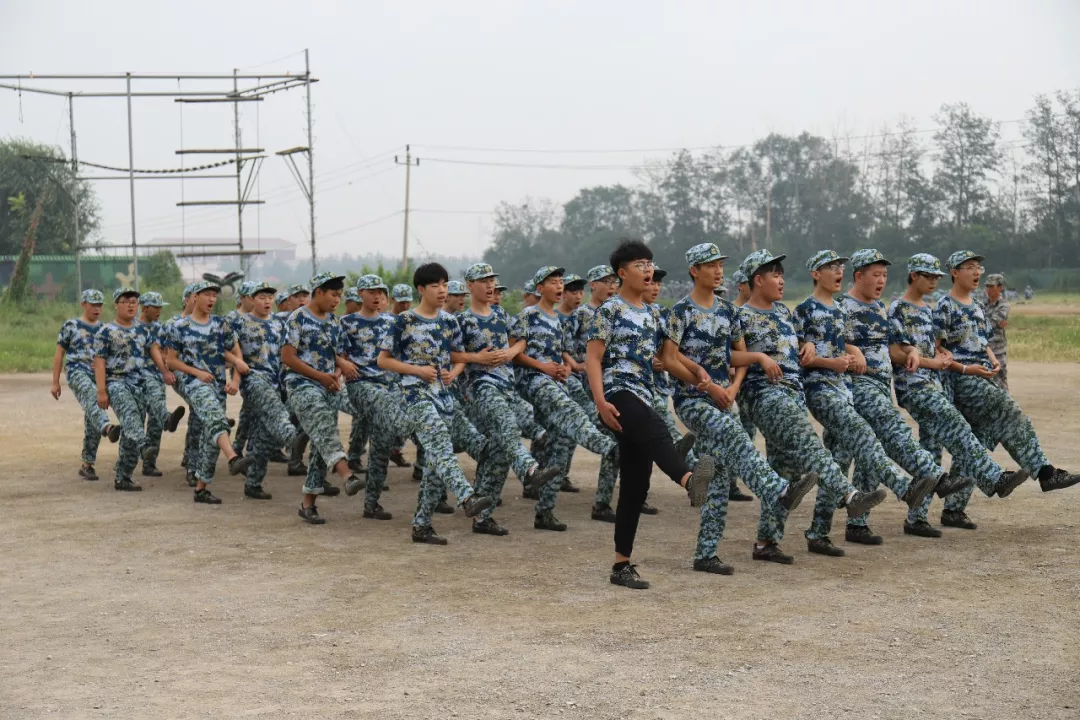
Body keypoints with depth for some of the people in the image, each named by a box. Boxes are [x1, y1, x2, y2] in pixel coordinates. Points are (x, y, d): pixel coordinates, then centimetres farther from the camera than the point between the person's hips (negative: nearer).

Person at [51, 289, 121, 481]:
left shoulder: (104, 328, 16)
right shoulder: (70, 326, 5)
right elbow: (59, 354, 6)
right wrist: (55, 382, 3)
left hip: (99, 376, 5)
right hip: (77, 372, -5)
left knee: (92, 423, 3)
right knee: (91, 395, -38)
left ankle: (87, 465, 12)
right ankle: (107, 427, -65)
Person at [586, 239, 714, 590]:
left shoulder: (652, 314, 20)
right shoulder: (610, 310, -1)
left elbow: (668, 358, 23)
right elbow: (592, 357, -7)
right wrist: (601, 402, -20)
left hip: (643, 398, 9)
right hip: (619, 392, -9)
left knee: (635, 486, 6)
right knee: (657, 433, -40)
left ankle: (622, 565, 10)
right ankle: (690, 481, -71)